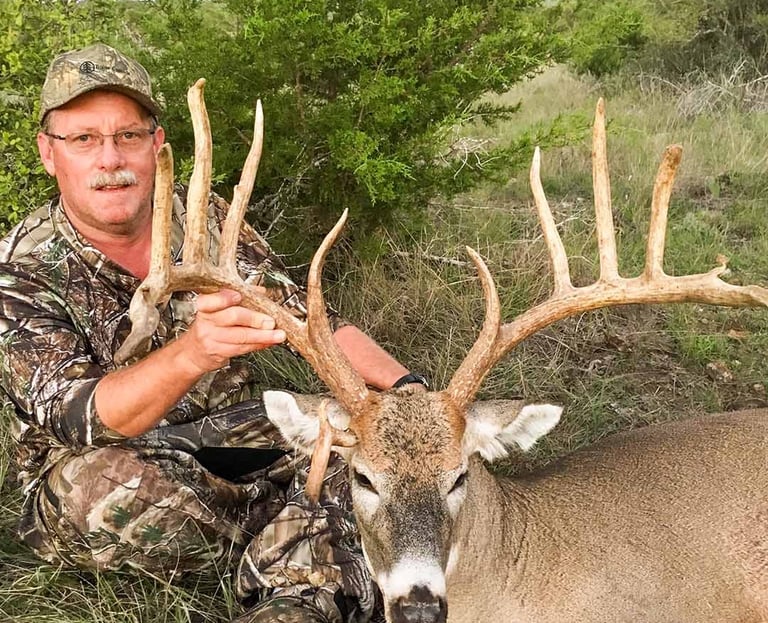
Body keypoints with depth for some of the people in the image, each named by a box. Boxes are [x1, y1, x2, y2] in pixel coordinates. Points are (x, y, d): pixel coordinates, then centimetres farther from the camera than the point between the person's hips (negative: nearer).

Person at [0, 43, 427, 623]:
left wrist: (409, 389, -13)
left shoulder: (207, 219, 0)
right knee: (100, 481, -38)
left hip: (232, 446, 4)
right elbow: (72, 417, -27)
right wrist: (192, 353, -46)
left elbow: (309, 319, 3)